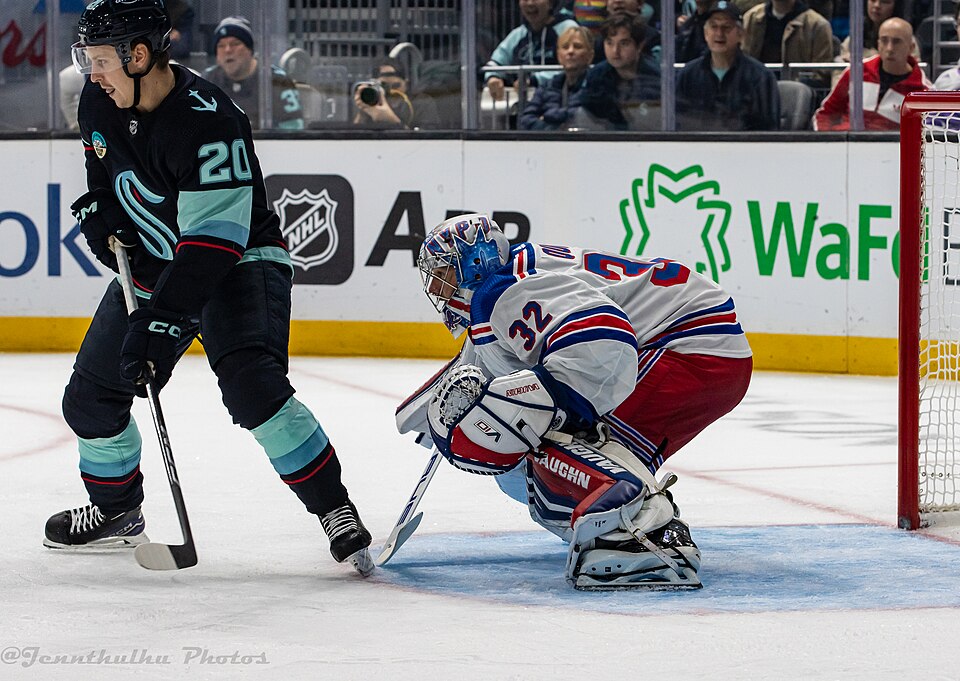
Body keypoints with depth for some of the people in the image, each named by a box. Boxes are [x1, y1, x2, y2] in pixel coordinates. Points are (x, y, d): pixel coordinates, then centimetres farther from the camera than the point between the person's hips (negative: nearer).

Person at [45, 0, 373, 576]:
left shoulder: (206, 121, -31)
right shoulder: (101, 101, -6)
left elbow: (215, 239, -33)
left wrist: (162, 317, -37)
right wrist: (98, 207, 3)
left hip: (241, 259, -8)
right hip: (151, 263, 8)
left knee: (251, 385, -30)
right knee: (92, 397, 7)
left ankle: (333, 507, -18)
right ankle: (116, 512, 32)